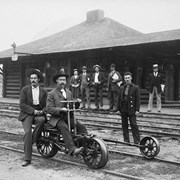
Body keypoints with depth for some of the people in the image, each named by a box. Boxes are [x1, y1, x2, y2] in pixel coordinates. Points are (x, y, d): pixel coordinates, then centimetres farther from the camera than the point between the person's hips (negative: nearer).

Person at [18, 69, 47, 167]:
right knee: (27, 132, -24)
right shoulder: (25, 89, 3)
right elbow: (22, 104, -5)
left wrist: (41, 111, -13)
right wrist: (33, 111, -17)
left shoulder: (43, 92, 10)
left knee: (42, 120, -34)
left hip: (39, 114, 2)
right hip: (27, 114, -2)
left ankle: (32, 140, -16)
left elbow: (46, 106, 10)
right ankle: (27, 159, -18)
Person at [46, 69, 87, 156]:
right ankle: (72, 150, -46)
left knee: (81, 127, -20)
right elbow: (49, 109, -8)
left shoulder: (69, 93, 19)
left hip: (69, 117, 5)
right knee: (64, 128, -35)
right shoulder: (51, 94, 1)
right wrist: (61, 110, -23)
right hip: (57, 118, -5)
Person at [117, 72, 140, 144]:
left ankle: (137, 141, 1)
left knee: (133, 125, -6)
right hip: (123, 109, 5)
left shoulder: (135, 88, -2)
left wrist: (137, 110, -10)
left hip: (131, 109, -5)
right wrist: (118, 109, 9)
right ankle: (126, 140, 17)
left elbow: (138, 99, -4)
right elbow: (119, 99, 14)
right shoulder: (122, 88, 12)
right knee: (124, 125, 8)